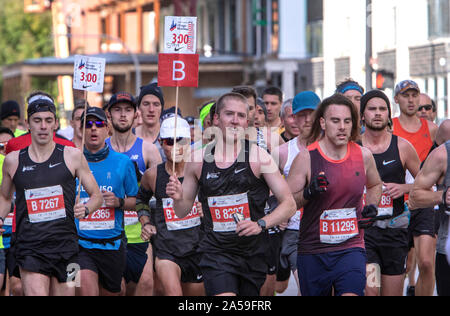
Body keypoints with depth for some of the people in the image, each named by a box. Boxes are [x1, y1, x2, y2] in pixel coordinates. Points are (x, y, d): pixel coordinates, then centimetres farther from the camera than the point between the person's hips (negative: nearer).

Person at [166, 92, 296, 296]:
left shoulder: (258, 156, -4)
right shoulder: (198, 160, 4)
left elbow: (289, 204, -4)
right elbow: (183, 212, 14)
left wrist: (261, 224, -19)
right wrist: (178, 199, -8)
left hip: (253, 253, 0)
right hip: (216, 251, 0)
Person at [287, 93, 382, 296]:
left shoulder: (363, 156, 3)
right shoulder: (306, 158, -7)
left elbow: (375, 185, 25)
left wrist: (372, 207, 6)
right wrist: (308, 193, -23)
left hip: (351, 248, 1)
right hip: (313, 252, 0)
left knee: (352, 293, -21)